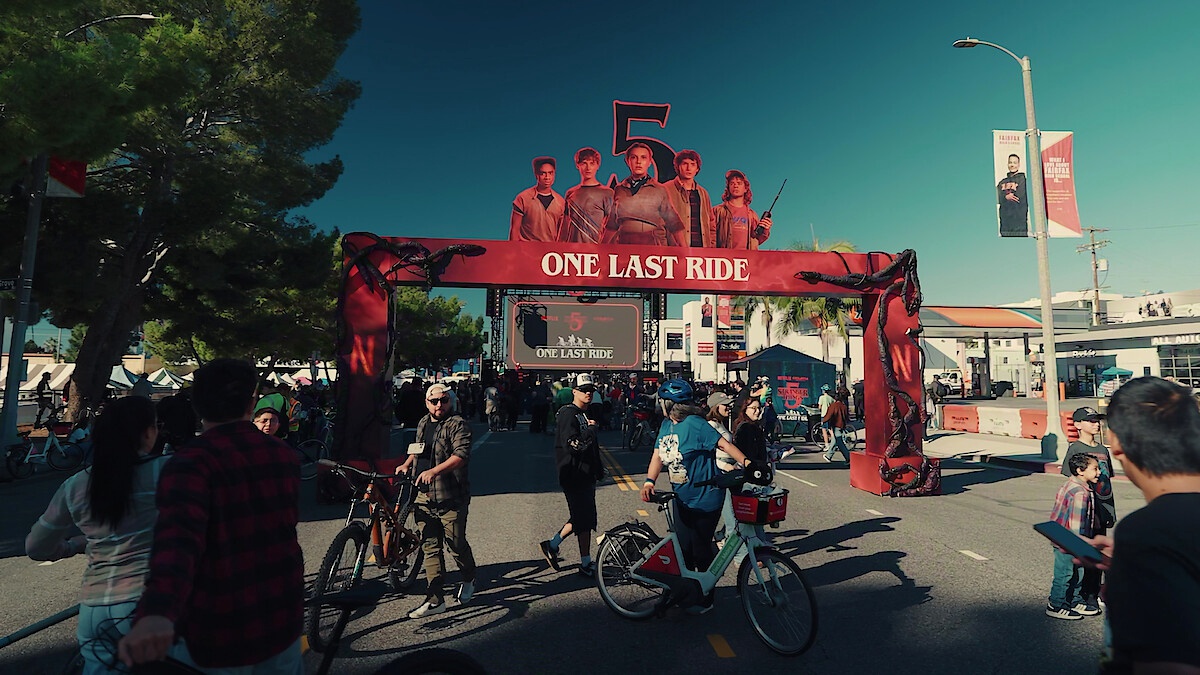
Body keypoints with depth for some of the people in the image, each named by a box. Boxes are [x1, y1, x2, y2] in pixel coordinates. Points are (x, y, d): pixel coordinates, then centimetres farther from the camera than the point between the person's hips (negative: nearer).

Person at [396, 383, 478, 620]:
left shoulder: (458, 425, -10)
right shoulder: (423, 423, 14)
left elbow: (461, 455, -23)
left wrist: (434, 471, -33)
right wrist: (407, 464, 14)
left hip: (451, 498, -6)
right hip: (424, 496, 6)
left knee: (456, 545, 5)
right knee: (430, 548, 8)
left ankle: (469, 580, 33)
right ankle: (435, 600, 17)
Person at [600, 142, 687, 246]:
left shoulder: (659, 190, 6)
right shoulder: (619, 189, 13)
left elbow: (675, 224, 5)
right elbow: (612, 224, 19)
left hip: (652, 245, -2)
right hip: (624, 244, 2)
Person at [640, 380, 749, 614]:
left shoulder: (694, 424, -21)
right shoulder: (666, 425, 3)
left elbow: (724, 444, -25)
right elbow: (658, 454, 1)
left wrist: (746, 462, -37)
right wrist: (649, 481, -13)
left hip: (705, 500, -7)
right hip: (682, 498, 7)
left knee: (701, 551, 6)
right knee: (683, 549, 15)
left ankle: (705, 599, 27)